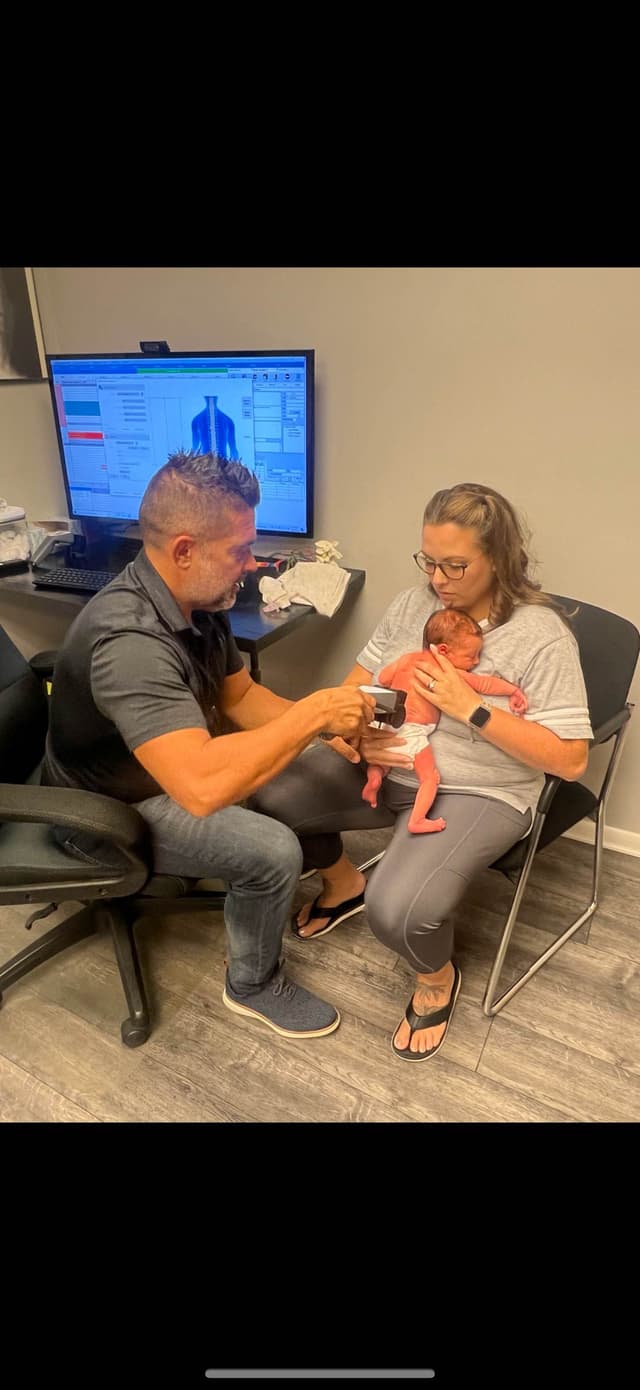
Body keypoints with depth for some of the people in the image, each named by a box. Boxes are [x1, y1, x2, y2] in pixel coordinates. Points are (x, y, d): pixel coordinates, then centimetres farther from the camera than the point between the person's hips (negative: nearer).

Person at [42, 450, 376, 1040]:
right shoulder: (130, 639, -38)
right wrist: (312, 713, -38)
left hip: (172, 767, 9)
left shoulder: (198, 600, -8)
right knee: (274, 852, -20)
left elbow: (240, 695, 3)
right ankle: (254, 985, 7)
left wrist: (325, 725, -14)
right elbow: (202, 786, -48)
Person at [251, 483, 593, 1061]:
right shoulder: (413, 603, 1)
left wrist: (471, 708, -25)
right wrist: (354, 733, -14)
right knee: (268, 802, -8)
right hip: (383, 767, 6)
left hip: (478, 793, -6)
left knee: (397, 910, -29)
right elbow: (357, 683, 9)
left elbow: (570, 759, -17)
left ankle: (438, 977, 11)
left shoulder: (541, 635, -15)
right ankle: (345, 883, 23)